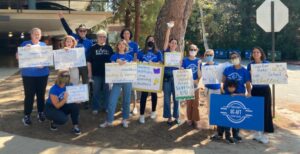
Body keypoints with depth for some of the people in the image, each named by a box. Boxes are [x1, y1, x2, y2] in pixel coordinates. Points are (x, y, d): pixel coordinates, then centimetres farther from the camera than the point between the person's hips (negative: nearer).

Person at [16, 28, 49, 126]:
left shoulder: (44, 45, 11)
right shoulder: (25, 44, 1)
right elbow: (17, 57, -5)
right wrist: (25, 49, -21)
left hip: (43, 73, 3)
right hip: (28, 74, -3)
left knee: (41, 94, 9)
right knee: (29, 95, -3)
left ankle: (41, 113, 22)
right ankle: (27, 115, 6)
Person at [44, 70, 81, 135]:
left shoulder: (70, 86, -12)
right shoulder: (54, 89, -26)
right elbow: (57, 106, -25)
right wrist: (65, 99, -42)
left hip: (63, 106, 5)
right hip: (51, 108, -5)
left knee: (75, 106, -26)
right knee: (63, 119, -32)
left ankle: (75, 126, -14)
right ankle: (53, 121, 4)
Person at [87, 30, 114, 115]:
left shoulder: (109, 48, 5)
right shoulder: (93, 48, 0)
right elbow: (89, 61, 0)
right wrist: (90, 72, -4)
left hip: (107, 73, 2)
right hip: (96, 73, -2)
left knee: (106, 90, 9)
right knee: (96, 91, 6)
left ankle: (106, 107, 20)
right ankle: (95, 108, 16)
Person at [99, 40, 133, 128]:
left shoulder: (129, 57, 9)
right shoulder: (114, 56, 6)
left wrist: (125, 64, -11)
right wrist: (118, 64, -15)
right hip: (117, 81, -1)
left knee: (126, 101, 7)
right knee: (112, 101, -5)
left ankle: (125, 119, 21)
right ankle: (109, 121, 4)